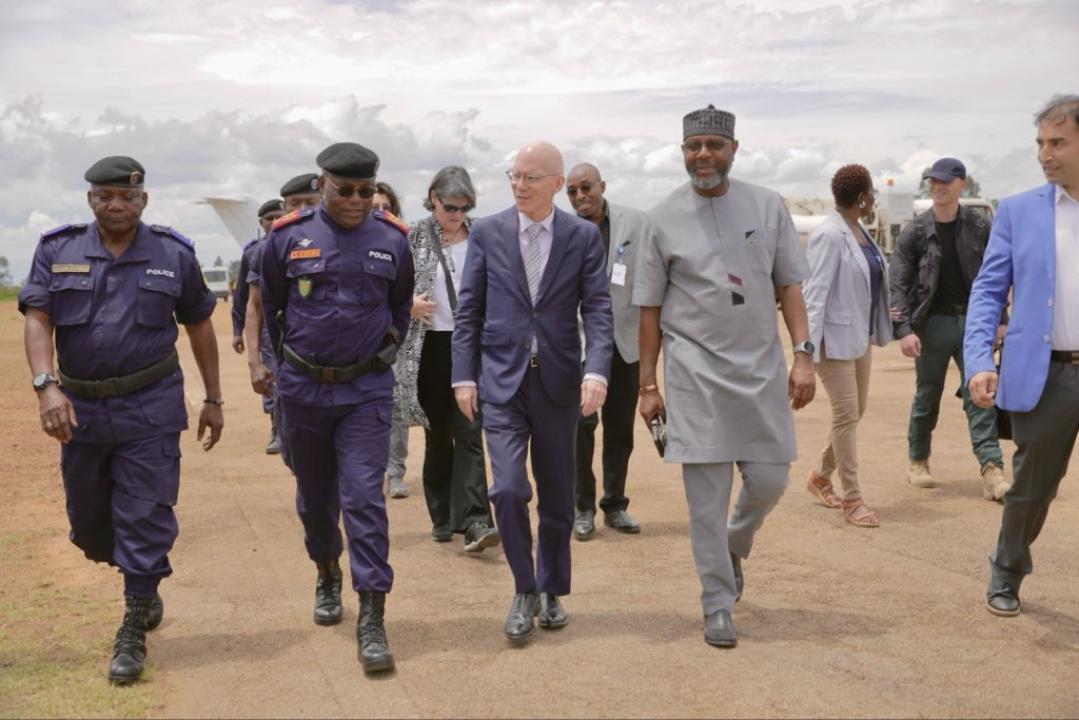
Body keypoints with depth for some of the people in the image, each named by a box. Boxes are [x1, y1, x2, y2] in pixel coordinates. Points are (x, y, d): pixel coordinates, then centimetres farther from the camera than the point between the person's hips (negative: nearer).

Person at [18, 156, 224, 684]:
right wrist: (46, 385, -21)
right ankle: (143, 579, 42)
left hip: (150, 408, -2)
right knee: (87, 522, 14)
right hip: (79, 407, 3)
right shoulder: (57, 250, 3)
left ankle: (133, 632, 11)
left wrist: (213, 399, 8)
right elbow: (37, 320, -5)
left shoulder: (174, 255, 1)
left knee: (144, 518, -2)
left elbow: (199, 326, 8)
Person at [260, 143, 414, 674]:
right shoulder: (288, 237, -5)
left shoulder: (392, 240, -4)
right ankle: (327, 577, 42)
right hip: (303, 388, 2)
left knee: (364, 497, -8)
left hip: (367, 390, -1)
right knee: (315, 495, 17)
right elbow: (271, 305, 10)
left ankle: (372, 620, -5)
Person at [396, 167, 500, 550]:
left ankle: (474, 522, -12)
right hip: (431, 347, 0)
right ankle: (443, 517, 23)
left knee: (469, 433, -8)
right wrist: (408, 303, -12)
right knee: (437, 435, 10)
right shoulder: (413, 238, 0)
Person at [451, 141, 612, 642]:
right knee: (508, 489, -12)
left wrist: (597, 371, -19)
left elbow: (598, 310, -4)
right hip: (502, 380, -1)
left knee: (557, 497, 10)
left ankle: (551, 591, 30)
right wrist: (464, 376, -2)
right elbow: (468, 310, 4)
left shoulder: (584, 236, 1)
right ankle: (525, 591, 9)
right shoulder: (487, 233, 2)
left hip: (559, 382, 1)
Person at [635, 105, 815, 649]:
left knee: (770, 480, 5)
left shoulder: (767, 206, 5)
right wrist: (647, 385, 1)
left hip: (762, 366, 2)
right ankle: (718, 606, 13)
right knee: (706, 494, 0)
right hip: (695, 372, -2)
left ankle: (735, 544, 37)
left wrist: (803, 354, -4)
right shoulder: (663, 218, 0)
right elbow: (650, 308, 3)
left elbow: (789, 286, 7)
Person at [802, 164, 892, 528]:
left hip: (861, 335, 9)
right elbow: (814, 291, -20)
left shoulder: (861, 231, 11)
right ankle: (852, 499, 2)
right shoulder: (828, 236, -17)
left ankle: (821, 475, 32)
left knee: (856, 410, 14)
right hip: (835, 337, -9)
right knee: (846, 413, -6)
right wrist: (809, 344, -24)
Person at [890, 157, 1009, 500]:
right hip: (933, 323, -1)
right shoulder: (915, 231, -2)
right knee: (927, 396, 10)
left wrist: (1001, 319, 4)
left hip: (973, 321, 1)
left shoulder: (979, 227, 4)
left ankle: (992, 471, -6)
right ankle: (918, 463, 25)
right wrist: (904, 329, -15)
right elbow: (899, 284, -5)